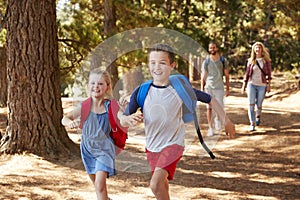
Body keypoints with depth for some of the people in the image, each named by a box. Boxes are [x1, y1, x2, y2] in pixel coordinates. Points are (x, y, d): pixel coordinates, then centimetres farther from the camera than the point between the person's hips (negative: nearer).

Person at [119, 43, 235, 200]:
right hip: (152, 146, 4)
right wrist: (130, 119, -30)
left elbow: (210, 99, 0)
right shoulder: (141, 91, -10)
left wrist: (226, 121, 5)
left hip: (174, 143, -4)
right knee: (162, 184, 21)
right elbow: (122, 121, -7)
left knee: (156, 184, -24)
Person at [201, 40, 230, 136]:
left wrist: (227, 89, 5)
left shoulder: (223, 60, 7)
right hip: (208, 87, 0)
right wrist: (202, 90, -1)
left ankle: (217, 119, 27)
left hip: (219, 87, 0)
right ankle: (210, 128, 3)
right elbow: (203, 77, 7)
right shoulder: (206, 62, 6)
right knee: (209, 107, -3)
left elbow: (226, 75, 10)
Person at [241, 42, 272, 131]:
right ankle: (252, 124, -12)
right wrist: (244, 85, 7)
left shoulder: (266, 60, 2)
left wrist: (269, 85, -3)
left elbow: (269, 73, 4)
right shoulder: (251, 61, 5)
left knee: (259, 105, 6)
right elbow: (247, 74, 10)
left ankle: (258, 116, 40)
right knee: (251, 104, -11)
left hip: (262, 85, -1)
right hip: (251, 84, 1)